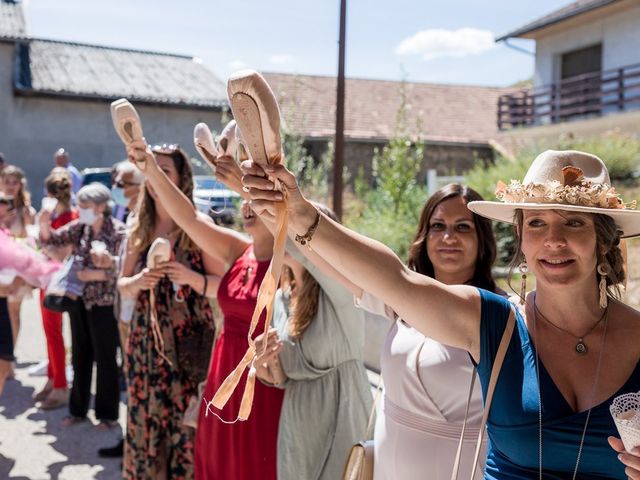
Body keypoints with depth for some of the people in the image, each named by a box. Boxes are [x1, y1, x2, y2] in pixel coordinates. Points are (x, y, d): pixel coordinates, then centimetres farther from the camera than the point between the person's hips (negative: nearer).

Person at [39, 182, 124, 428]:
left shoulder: (118, 231, -12)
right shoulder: (79, 227, 4)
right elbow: (50, 240, 7)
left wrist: (91, 274, -20)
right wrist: (44, 224, -12)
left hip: (104, 303, -6)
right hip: (78, 300, 6)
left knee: (105, 359, 4)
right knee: (79, 357, 14)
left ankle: (108, 414, 17)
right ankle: (78, 409, 28)